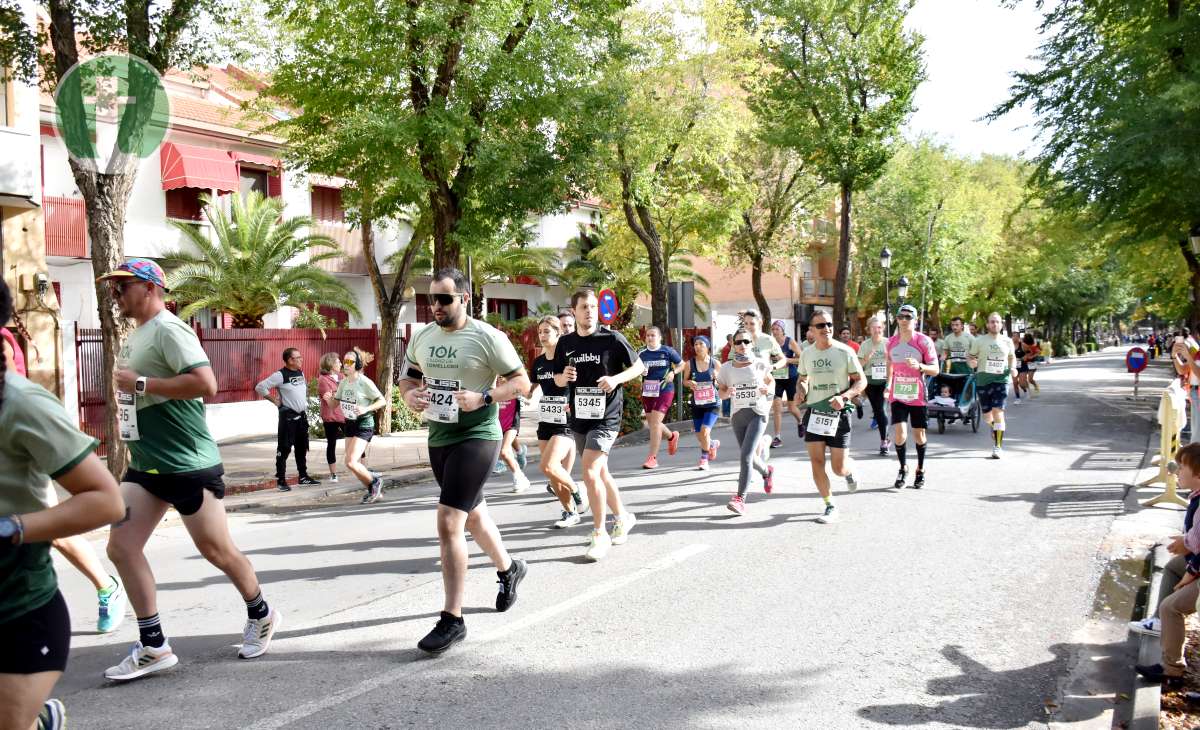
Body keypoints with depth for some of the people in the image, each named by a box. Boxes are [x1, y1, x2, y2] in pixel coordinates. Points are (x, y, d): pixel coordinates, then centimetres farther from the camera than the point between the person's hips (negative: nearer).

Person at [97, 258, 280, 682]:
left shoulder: (168, 330, -14)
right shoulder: (135, 336, 15)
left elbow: (205, 383, -27)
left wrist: (140, 383, -21)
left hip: (187, 464, -9)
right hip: (145, 466, 9)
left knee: (217, 550, 3)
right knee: (121, 547, 0)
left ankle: (261, 616, 27)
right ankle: (154, 647, 7)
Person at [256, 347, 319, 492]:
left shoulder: (301, 373, 9)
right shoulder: (280, 375, -13)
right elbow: (260, 387, -15)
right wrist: (275, 400, -13)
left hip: (302, 415, 7)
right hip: (288, 416, -7)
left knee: (302, 448, 14)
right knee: (284, 449, -4)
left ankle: (303, 476, 23)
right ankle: (281, 480, 1)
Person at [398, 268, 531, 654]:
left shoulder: (488, 337, -12)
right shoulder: (423, 337, 6)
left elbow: (522, 383, -9)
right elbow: (408, 376, 18)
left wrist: (482, 398, -24)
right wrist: (409, 394, -5)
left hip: (477, 437, -7)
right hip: (438, 438, 7)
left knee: (448, 524, -15)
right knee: (473, 516, 23)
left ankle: (452, 619, -7)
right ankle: (508, 568, 49)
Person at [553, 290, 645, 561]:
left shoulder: (612, 339, -8)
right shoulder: (566, 342, 5)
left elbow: (639, 367, -1)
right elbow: (557, 379, 14)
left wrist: (616, 379, -18)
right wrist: (564, 377, -9)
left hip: (605, 417, -6)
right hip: (579, 417, 6)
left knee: (590, 473, -16)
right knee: (600, 472, 17)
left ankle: (600, 534, -3)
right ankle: (623, 517, 38)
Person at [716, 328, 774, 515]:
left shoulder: (760, 364, -1)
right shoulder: (727, 368, 2)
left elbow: (771, 381, 15)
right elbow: (721, 392, 10)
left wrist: (767, 389, -7)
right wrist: (728, 393, -13)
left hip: (758, 414, -3)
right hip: (738, 415, 3)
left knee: (745, 457, -17)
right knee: (750, 457, 15)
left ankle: (740, 499, -12)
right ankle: (767, 472, 49)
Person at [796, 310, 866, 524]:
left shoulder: (845, 352, -7)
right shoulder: (806, 354, 4)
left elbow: (861, 381, -3)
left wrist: (844, 396, -19)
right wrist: (800, 389, -2)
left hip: (838, 413, -3)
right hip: (814, 412, 3)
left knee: (839, 468, -1)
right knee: (816, 462, -5)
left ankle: (849, 472, 38)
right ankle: (830, 507, 10)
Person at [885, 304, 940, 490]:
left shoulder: (924, 341, -9)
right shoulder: (891, 342, 3)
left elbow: (935, 370, -9)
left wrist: (919, 366, -27)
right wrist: (888, 385, 17)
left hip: (918, 396, -2)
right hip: (897, 396, 2)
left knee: (919, 434, 8)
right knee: (899, 434, -11)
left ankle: (920, 470, 28)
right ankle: (903, 468, 13)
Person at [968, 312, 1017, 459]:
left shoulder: (1007, 341, 7)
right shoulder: (979, 341, 2)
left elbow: (1012, 356, 23)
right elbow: (970, 356, 7)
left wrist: (1012, 368, 4)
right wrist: (971, 362, -16)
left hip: (1001, 379, -1)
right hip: (983, 379, 1)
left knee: (998, 411, -14)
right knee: (986, 413, 10)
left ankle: (997, 446, -12)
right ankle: (995, 430, 45)